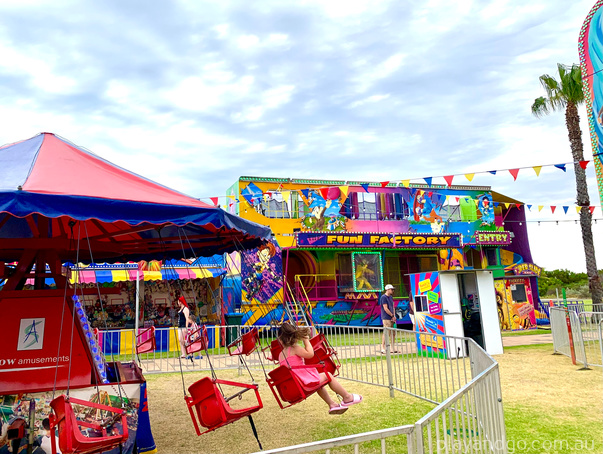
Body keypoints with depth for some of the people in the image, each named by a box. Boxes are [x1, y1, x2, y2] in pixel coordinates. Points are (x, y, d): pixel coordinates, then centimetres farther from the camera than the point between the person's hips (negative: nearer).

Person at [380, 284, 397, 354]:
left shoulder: (391, 297, 16)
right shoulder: (383, 297, -12)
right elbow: (385, 309, -15)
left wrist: (394, 316, 4)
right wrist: (392, 315, -8)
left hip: (392, 318, 9)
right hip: (386, 318, -9)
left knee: (393, 333, 10)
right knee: (386, 333, -7)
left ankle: (393, 349, 17)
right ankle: (383, 348, 0)